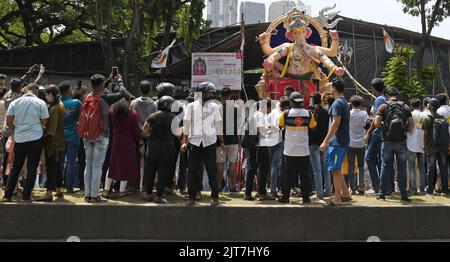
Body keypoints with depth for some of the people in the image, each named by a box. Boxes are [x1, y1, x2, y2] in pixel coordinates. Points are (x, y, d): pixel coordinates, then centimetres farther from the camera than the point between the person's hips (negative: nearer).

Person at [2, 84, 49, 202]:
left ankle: (7, 195, 12)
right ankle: (26, 196, 6)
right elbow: (45, 121, -4)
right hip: (35, 139, -3)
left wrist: (14, 134, 16)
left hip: (19, 139, 3)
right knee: (32, 169, 4)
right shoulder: (40, 103, -4)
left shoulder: (15, 102, 2)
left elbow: (9, 122, 1)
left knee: (15, 168, 13)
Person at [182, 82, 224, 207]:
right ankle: (192, 196, 13)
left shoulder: (214, 107, 5)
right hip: (194, 142, 0)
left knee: (212, 170, 2)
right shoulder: (191, 106, 3)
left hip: (209, 142, 0)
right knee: (193, 170, 3)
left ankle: (215, 196, 12)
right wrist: (185, 141, -5)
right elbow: (186, 124, 2)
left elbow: (218, 125, 9)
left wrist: (222, 142, 7)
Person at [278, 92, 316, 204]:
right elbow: (313, 127, 10)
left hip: (290, 150, -1)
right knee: (304, 174, 8)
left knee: (287, 174, 6)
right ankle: (306, 197, 10)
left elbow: (280, 125, 9)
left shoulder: (286, 114, -7)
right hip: (304, 149, 1)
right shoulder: (308, 114, -3)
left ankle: (285, 197, 8)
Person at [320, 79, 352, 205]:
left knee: (335, 170, -4)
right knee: (336, 169, 17)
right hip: (343, 141, 10)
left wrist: (325, 141, -22)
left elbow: (335, 124, -22)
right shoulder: (345, 103, 16)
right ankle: (346, 194, 20)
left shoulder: (337, 103, -15)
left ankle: (337, 199, 1)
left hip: (337, 142, -10)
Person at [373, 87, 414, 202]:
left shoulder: (383, 107, -2)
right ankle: (404, 195, 10)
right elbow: (411, 125, 1)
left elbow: (376, 123, -11)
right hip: (402, 141, 1)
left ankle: (383, 194, 10)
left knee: (385, 167, 7)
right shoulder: (405, 107, 4)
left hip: (388, 141, -1)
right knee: (402, 168, 7)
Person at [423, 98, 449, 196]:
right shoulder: (443, 118, 6)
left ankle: (430, 190, 4)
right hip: (443, 147, 4)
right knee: (443, 168, 7)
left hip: (432, 147, -4)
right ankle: (444, 189, 10)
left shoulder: (428, 119, -8)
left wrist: (425, 146, 0)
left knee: (431, 169, 2)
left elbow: (426, 134, -10)